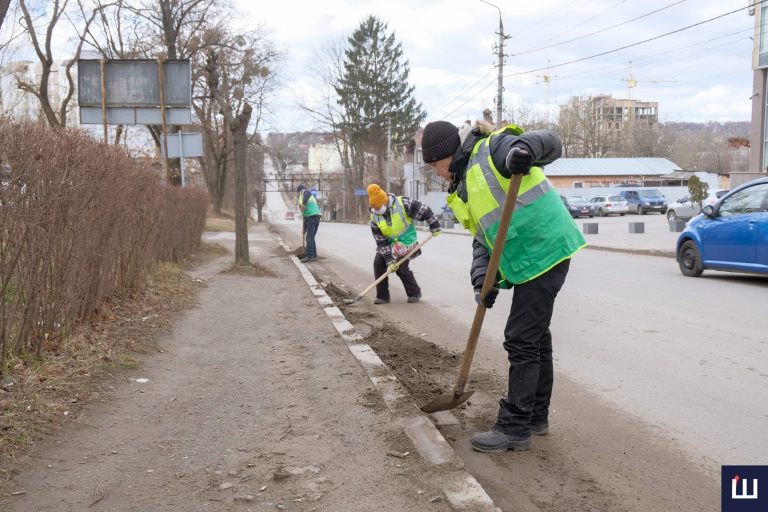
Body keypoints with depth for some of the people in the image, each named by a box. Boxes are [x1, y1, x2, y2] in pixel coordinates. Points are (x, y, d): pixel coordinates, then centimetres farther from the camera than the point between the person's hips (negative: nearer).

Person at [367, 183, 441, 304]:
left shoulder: (403, 204, -25)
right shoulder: (374, 217, -13)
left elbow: (425, 210, -15)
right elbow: (381, 242, -13)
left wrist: (434, 226, -8)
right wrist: (390, 261, -19)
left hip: (407, 242, -4)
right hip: (388, 243, 4)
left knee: (401, 268, -13)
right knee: (378, 263, -11)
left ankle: (414, 293, 11)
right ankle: (382, 296, 0)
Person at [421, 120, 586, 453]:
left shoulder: (492, 150, -11)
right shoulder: (464, 188, 15)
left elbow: (551, 142, -20)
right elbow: (482, 238, 11)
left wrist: (524, 148, -41)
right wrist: (483, 279, -4)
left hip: (544, 253, -10)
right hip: (531, 260, 10)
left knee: (521, 341, -7)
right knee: (535, 337, 18)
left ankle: (515, 429, 1)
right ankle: (537, 416, 31)